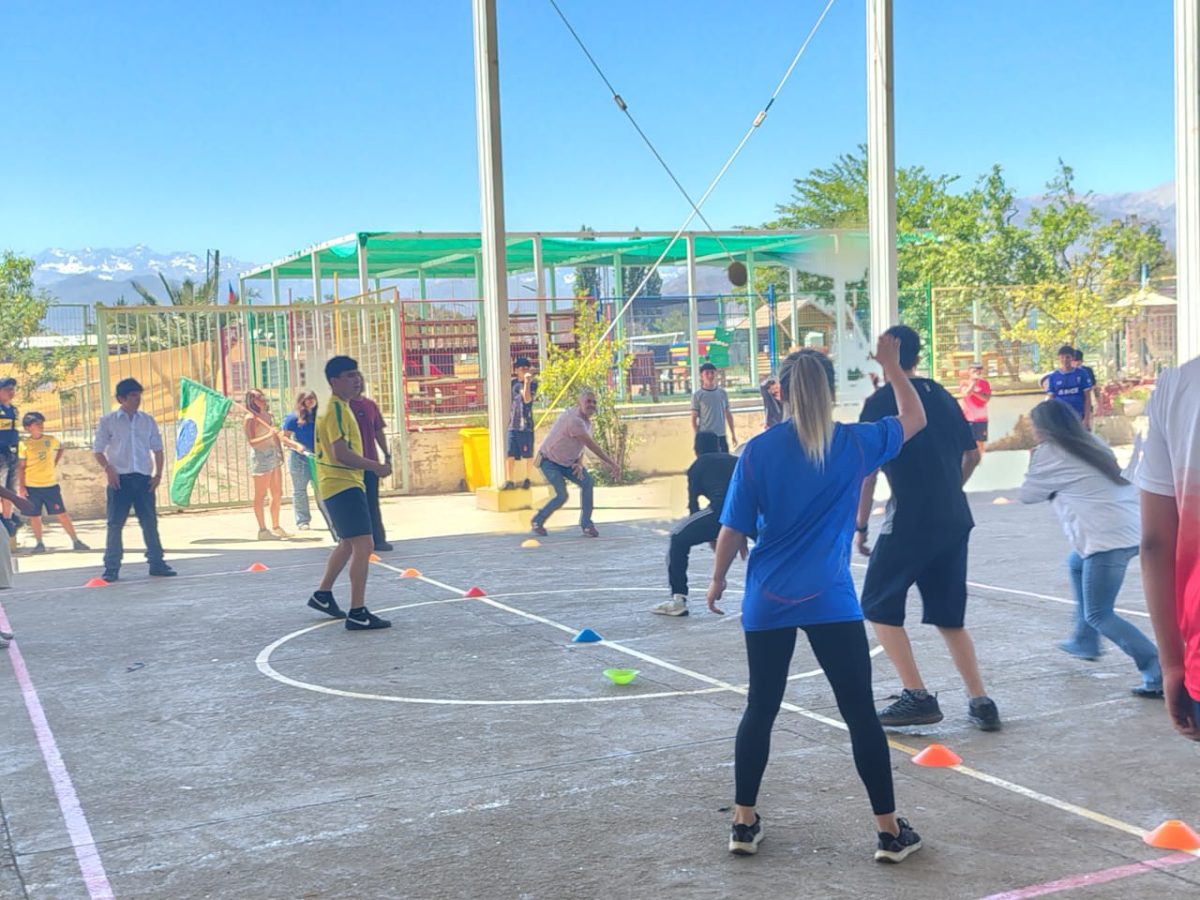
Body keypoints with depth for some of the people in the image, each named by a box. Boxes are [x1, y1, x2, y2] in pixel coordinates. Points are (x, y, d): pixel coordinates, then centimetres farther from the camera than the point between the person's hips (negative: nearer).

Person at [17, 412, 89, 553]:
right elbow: (21, 467, -3)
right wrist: (21, 486, -9)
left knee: (62, 514, 1)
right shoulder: (25, 444, -5)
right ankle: (39, 543, 16)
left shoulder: (51, 440, 2)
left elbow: (60, 448, 24)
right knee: (34, 516, 4)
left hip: (51, 484, 1)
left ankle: (76, 541, 4)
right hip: (32, 487, -1)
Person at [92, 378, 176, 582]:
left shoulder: (147, 420, 11)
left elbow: (157, 448, 14)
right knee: (115, 524, -2)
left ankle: (156, 563, 11)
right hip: (120, 479, -3)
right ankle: (111, 568, 4)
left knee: (150, 522, 4)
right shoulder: (108, 421, 2)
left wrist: (158, 473, 4)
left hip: (143, 478, 3)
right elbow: (98, 450, 2)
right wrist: (108, 470, -12)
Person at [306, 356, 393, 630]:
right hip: (343, 485, -11)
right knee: (363, 544, -13)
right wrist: (376, 467, -19)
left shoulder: (339, 407, 16)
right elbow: (341, 453, -25)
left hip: (340, 485, 11)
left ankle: (322, 594, 37)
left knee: (348, 543, 24)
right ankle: (357, 613, -13)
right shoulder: (337, 409, -17)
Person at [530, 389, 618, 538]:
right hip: (549, 461, -8)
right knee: (562, 495, -16)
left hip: (566, 461, 8)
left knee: (586, 480, -13)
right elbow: (592, 446, -31)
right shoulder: (574, 420, -30)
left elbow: (582, 446, 7)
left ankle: (586, 523, -5)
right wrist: (611, 464, -28)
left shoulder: (587, 422, 2)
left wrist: (579, 464, -13)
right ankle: (537, 521, 9)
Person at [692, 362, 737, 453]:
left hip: (721, 436, 4)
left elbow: (728, 414, 13)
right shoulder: (697, 395, -4)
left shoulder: (722, 393, 7)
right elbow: (694, 418, -4)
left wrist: (733, 434, 13)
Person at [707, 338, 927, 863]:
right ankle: (889, 830, 11)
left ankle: (744, 821, 22)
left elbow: (732, 530, -2)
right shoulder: (854, 444, -4)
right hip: (831, 602, -1)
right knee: (860, 712, 6)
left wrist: (717, 582, 13)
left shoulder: (757, 452, -4)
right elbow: (914, 419, 13)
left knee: (760, 708, 14)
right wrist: (891, 365, 19)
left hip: (768, 601, 2)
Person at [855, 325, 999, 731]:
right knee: (949, 614, 17)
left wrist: (860, 524, -3)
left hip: (910, 520, -6)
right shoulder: (943, 396, 12)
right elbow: (972, 455, 17)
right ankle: (980, 702, 11)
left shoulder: (879, 402, -6)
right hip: (955, 520, 6)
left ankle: (917, 697, 0)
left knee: (879, 606, 8)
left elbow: (868, 469, -10)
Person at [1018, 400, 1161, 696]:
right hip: (1131, 527, 9)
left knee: (1098, 615, -3)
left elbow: (1028, 494, 7)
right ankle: (1085, 641, 37)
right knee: (1076, 563, 32)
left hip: (1109, 539, -9)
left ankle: (1158, 671, -15)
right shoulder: (1091, 443, 19)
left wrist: (1033, 465, 22)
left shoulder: (1049, 453, -3)